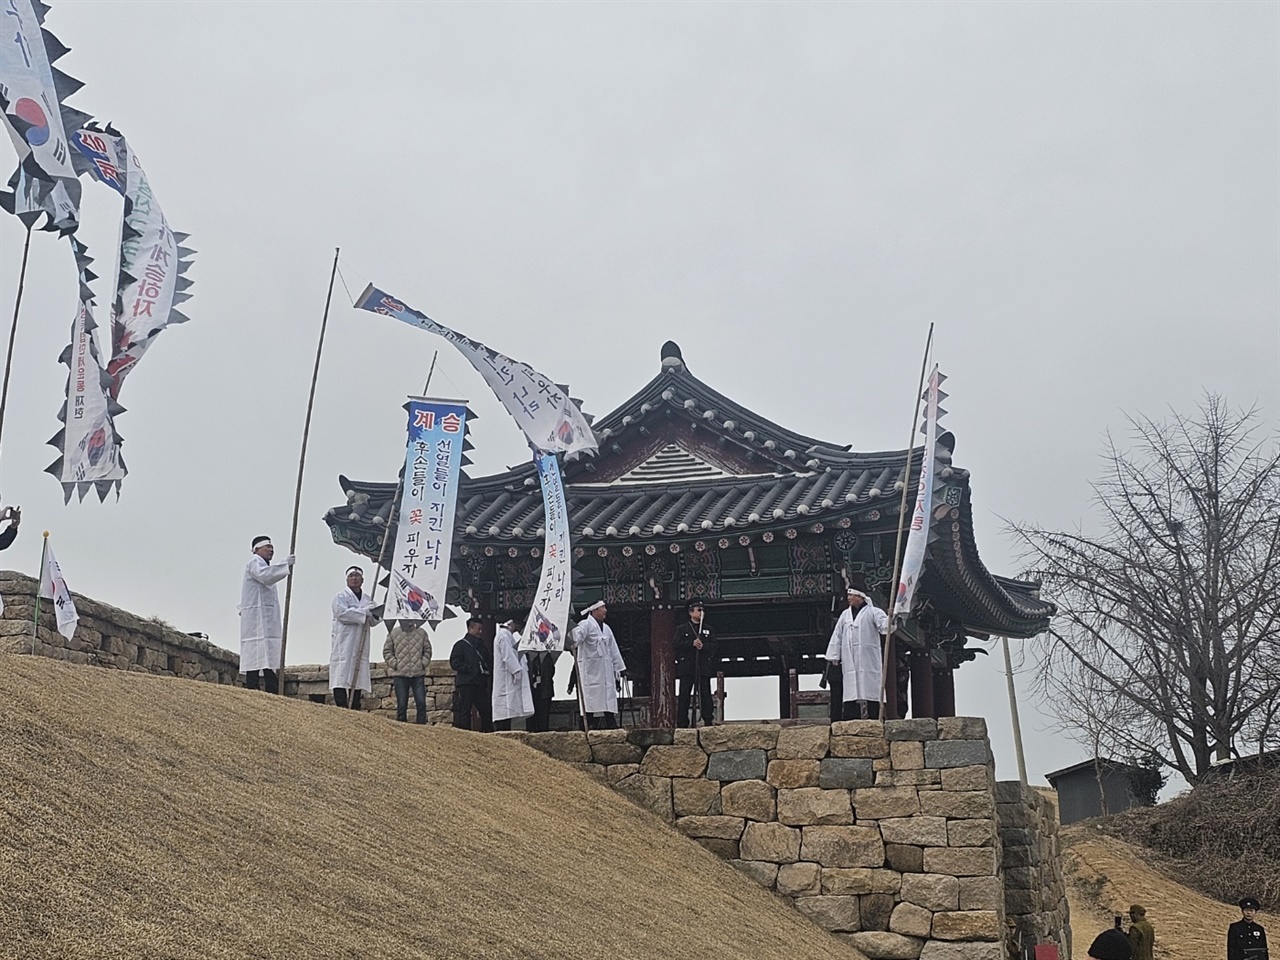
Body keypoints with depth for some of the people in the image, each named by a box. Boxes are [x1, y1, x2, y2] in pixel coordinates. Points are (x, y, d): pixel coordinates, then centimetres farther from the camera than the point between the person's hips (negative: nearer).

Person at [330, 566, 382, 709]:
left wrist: (375, 614, -6)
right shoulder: (342, 595, 4)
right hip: (343, 642, -6)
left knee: (358, 677, 3)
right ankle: (342, 708, -17)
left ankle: (355, 710, 5)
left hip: (361, 643, 6)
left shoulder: (368, 598, 20)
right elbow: (342, 613, -14)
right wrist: (364, 613, -11)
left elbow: (373, 621, 18)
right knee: (341, 676, -12)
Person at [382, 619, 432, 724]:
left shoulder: (421, 633, 7)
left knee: (421, 703, -3)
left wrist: (424, 663, 2)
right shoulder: (393, 633, 2)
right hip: (400, 675, -1)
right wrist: (394, 664, -4)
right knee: (401, 705, 3)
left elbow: (427, 650, 15)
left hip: (418, 675, 1)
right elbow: (387, 651, 6)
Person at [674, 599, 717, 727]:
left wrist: (703, 646, -13)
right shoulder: (682, 629, 8)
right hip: (687, 667, -2)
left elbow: (713, 646, 6)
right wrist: (692, 643, -15)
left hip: (704, 667, 2)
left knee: (705, 695, 0)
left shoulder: (708, 629, 15)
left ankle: (708, 720, 3)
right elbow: (676, 645, -5)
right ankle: (682, 723, 0)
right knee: (684, 696, -2)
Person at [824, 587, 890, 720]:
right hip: (850, 662, 4)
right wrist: (834, 656, 13)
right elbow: (837, 636, 18)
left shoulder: (873, 612, 1)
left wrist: (890, 618, -36)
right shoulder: (845, 615, 16)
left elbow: (884, 626, -14)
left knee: (869, 692, -5)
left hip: (869, 662, -4)